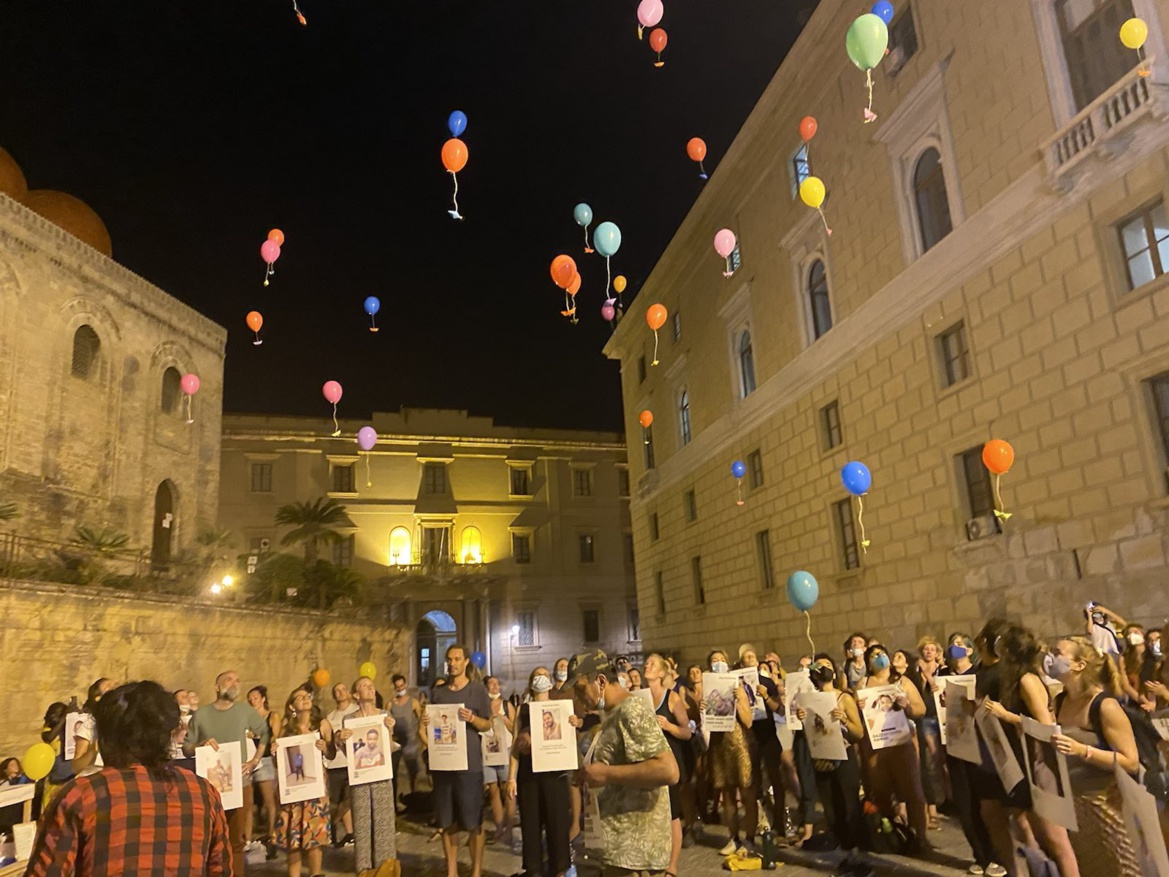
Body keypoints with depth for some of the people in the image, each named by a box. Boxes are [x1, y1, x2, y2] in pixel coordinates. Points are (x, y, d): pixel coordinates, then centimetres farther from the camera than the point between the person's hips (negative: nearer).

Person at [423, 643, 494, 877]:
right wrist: (426, 723, -6)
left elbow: (487, 725, -2)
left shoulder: (478, 690, -1)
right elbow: (433, 724, 16)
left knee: (474, 821, 1)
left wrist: (471, 719, -21)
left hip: (469, 763, -3)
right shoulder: (438, 691, 10)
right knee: (447, 821, 9)